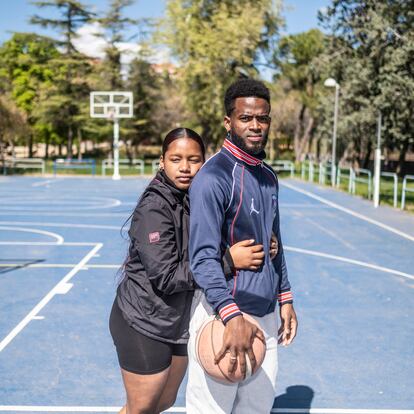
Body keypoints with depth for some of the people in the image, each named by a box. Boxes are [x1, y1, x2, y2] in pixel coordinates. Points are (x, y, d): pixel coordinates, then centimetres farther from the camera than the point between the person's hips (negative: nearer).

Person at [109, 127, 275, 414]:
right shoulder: (153, 208, -22)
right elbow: (165, 277, -27)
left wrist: (259, 250, -10)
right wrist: (228, 260, -29)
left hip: (181, 323, 7)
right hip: (145, 324, -7)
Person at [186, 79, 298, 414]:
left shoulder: (269, 177, 12)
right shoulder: (213, 176, -15)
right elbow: (204, 256, -23)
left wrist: (285, 298, 17)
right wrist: (232, 316, -34)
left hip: (265, 313, 8)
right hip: (222, 313, -8)